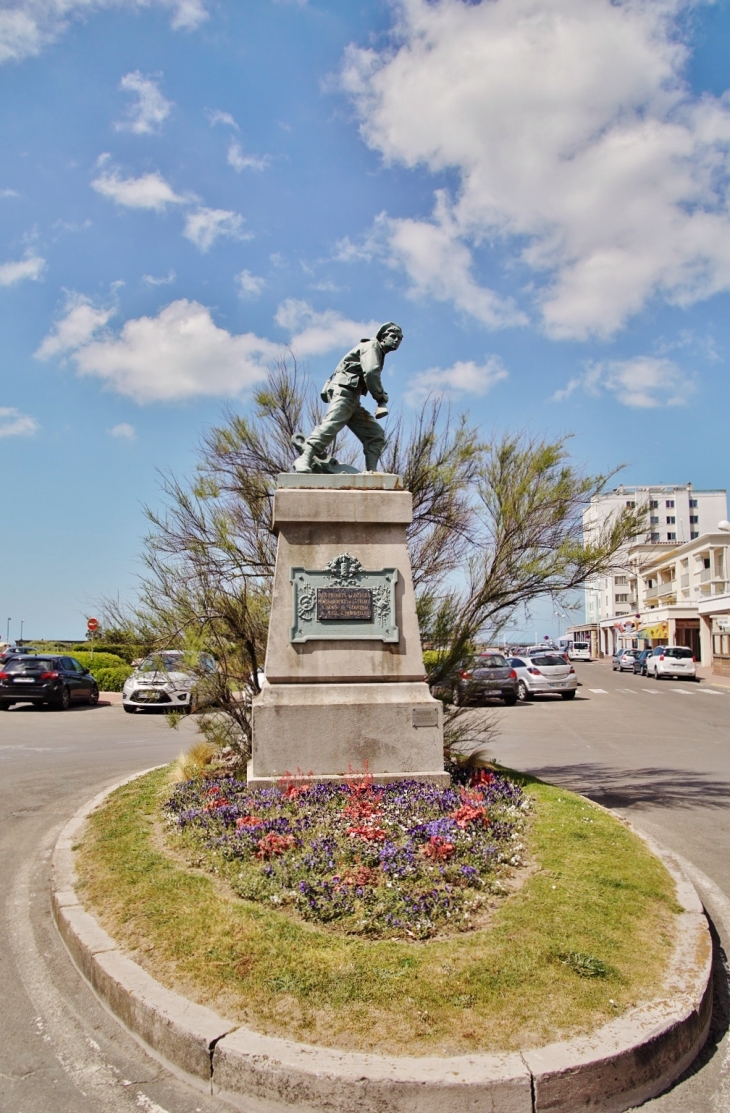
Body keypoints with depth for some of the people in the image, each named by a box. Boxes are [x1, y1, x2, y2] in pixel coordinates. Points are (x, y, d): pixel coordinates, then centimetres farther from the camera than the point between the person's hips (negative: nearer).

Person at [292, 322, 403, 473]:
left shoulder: (378, 353, 31)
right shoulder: (372, 346, 2)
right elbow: (371, 373, -15)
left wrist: (381, 402, 4)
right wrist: (381, 397, -6)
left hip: (353, 399, 10)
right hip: (344, 391, -10)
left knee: (376, 434, 4)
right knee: (331, 425, -28)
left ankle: (370, 471, -3)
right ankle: (304, 460, -36)